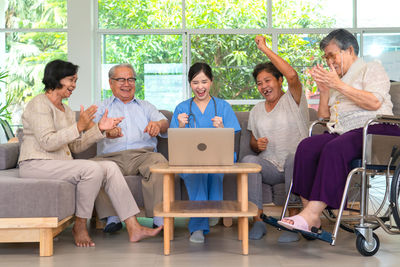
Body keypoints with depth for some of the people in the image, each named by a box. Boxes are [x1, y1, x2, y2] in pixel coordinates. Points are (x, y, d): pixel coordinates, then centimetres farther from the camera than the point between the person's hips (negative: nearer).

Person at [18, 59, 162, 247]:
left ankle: (133, 228, -15)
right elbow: (47, 142, -19)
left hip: (59, 164, 8)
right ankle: (80, 226, -12)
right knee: (92, 169, -29)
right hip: (36, 166, -8)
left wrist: (99, 128, 2)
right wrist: (79, 127, -24)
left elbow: (76, 146, 13)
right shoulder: (39, 104, -8)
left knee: (110, 167, -11)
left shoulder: (66, 110, 19)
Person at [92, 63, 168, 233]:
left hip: (142, 154, 0)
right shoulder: (103, 107, 24)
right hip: (111, 157, 0)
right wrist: (105, 131, -23)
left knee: (158, 161, -32)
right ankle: (112, 218, -27)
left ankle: (160, 218, -32)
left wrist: (158, 125, -17)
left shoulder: (145, 106, 29)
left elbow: (165, 124, 10)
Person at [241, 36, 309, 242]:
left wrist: (265, 48, -16)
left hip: (295, 163, -3)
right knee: (247, 160, -28)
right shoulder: (256, 111, 18)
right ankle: (257, 222, -24)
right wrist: (257, 145, -3)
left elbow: (292, 76, -20)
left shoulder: (292, 100, 2)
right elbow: (253, 144, 24)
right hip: (270, 167, 4)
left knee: (293, 158, -38)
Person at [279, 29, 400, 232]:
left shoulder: (371, 68, 9)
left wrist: (338, 85, -11)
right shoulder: (335, 80, 27)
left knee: (334, 149, -35)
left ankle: (312, 213, -38)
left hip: (374, 130, -6)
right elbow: (324, 119, 22)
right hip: (341, 133, 6)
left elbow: (374, 102, -11)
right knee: (307, 146, -24)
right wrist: (324, 91, 8)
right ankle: (309, 212, -29)